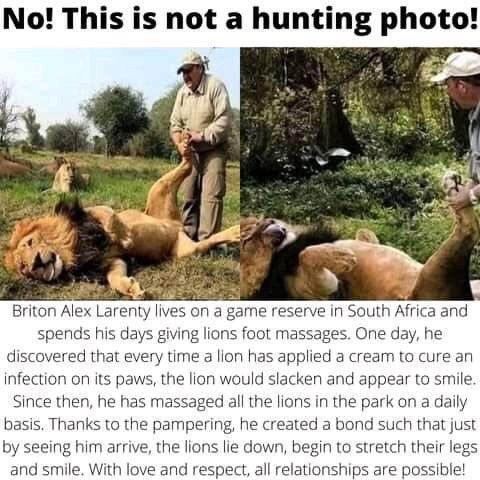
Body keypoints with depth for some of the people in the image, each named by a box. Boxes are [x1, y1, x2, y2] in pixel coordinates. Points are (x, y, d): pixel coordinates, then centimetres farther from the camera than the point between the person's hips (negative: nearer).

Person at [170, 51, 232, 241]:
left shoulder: (215, 86, -13)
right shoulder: (183, 91, 5)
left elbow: (224, 120, -19)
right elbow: (175, 122, 8)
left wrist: (202, 136, -23)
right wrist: (179, 144, -10)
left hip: (214, 150, -6)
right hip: (191, 152, 6)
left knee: (211, 195, -12)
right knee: (189, 195, 7)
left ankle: (206, 241, -12)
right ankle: (188, 236, 17)